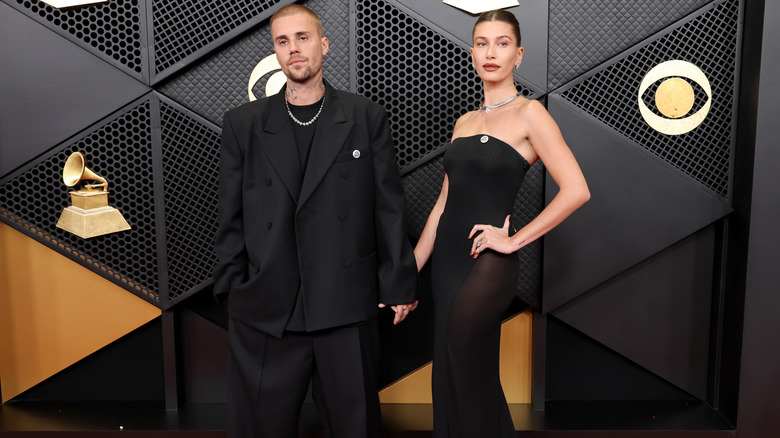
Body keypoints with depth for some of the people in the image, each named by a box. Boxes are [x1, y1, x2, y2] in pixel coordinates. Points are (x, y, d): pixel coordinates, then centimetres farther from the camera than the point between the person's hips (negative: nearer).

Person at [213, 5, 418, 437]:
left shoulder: (367, 117, 4)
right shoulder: (243, 123, 7)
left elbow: (389, 206, 3)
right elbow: (231, 217, 7)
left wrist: (399, 285, 2)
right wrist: (230, 291, 3)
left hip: (347, 308, 0)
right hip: (265, 312, 1)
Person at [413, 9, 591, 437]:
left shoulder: (529, 114, -6)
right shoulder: (464, 121, 13)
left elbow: (576, 190, -16)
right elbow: (444, 202, 13)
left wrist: (514, 240, -13)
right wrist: (410, 269, 10)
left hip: (487, 262, -6)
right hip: (447, 257, 7)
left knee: (464, 376, 0)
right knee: (449, 374, 13)